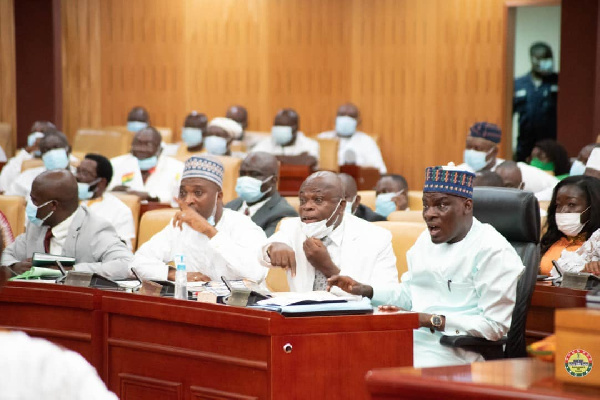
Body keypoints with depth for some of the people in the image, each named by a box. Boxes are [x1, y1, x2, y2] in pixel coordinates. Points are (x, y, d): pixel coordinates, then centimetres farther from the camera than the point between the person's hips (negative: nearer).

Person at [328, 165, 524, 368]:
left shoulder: (493, 251, -10)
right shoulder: (427, 239, 16)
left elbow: (495, 325, -15)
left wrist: (432, 320, -19)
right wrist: (365, 290, 11)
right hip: (414, 339, 8)